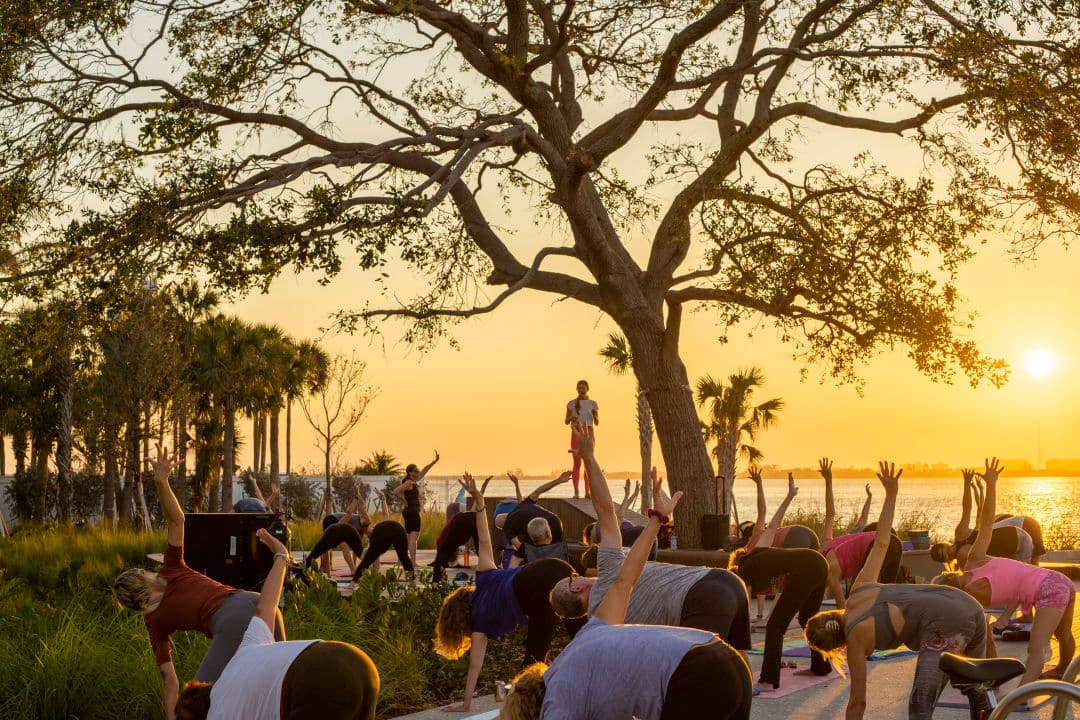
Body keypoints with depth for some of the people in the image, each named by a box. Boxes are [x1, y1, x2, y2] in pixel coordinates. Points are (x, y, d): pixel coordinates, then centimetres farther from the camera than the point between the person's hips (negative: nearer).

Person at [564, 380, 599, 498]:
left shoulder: (593, 404, 6)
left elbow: (597, 423, 5)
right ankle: (576, 492, -5)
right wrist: (571, 418, -15)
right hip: (576, 435, 0)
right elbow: (566, 422, 8)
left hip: (589, 434, 0)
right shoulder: (571, 403, 6)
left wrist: (595, 416, -18)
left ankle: (587, 492, 1)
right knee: (577, 463, -6)